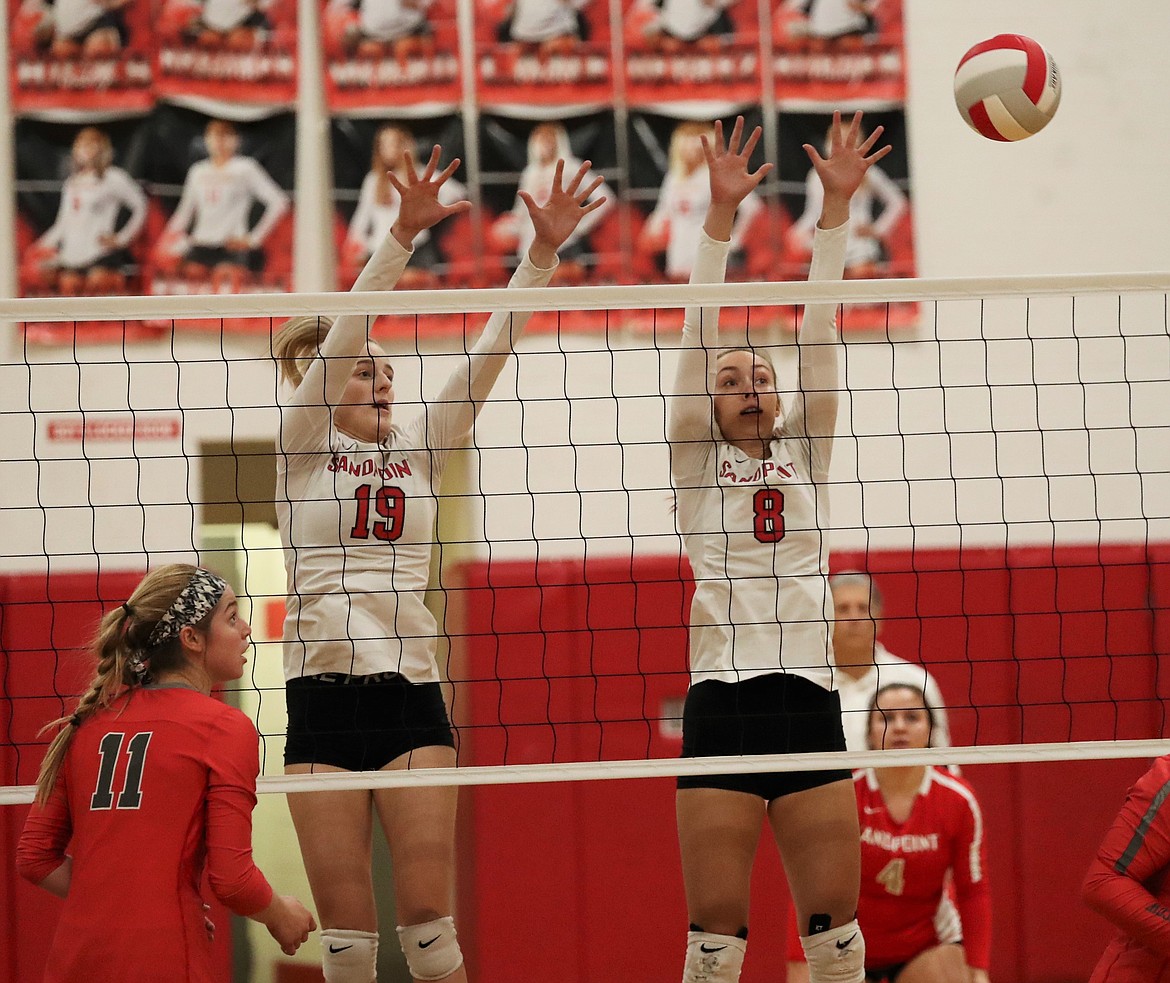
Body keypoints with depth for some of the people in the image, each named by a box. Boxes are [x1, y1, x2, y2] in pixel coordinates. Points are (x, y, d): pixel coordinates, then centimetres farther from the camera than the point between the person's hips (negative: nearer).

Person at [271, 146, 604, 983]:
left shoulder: (420, 450, 12)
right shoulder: (303, 448, 4)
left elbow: (490, 352, 4)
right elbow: (344, 332, -9)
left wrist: (544, 251, -7)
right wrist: (404, 235, -20)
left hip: (411, 693, 2)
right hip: (322, 695, -2)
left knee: (427, 914, -4)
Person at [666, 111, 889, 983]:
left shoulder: (803, 455, 14)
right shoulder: (695, 461, 8)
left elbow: (819, 335, 6)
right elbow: (699, 338, -1)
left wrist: (837, 206, -2)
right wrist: (720, 217, -11)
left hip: (810, 702, 3)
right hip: (722, 703, -2)